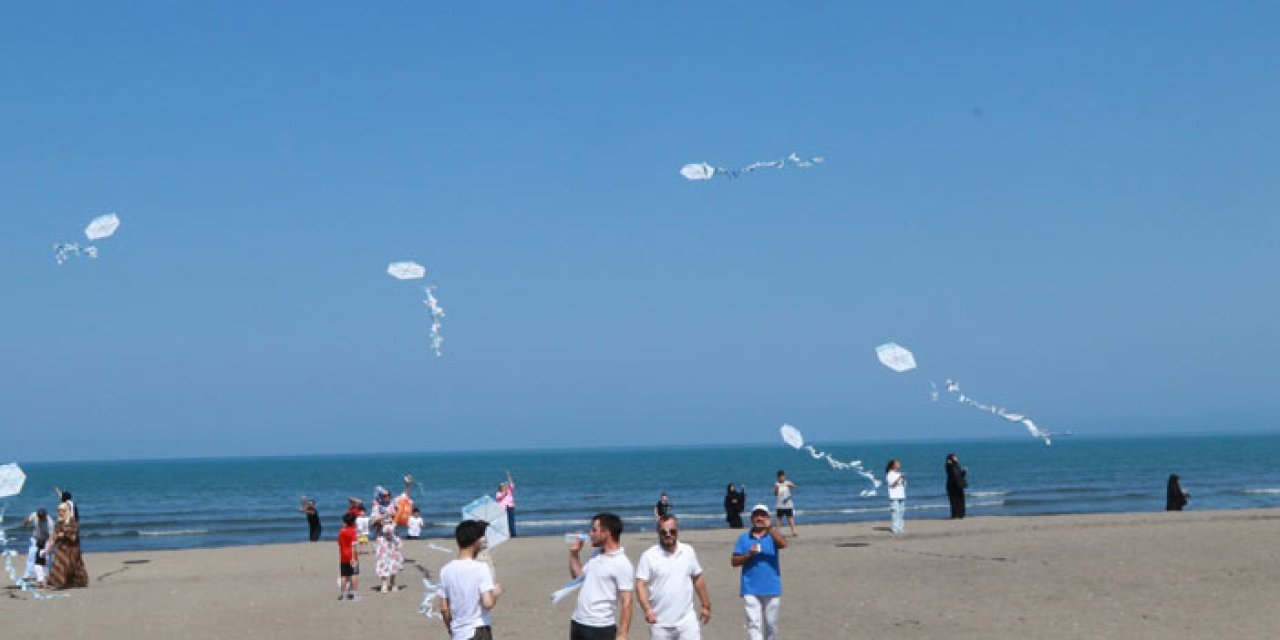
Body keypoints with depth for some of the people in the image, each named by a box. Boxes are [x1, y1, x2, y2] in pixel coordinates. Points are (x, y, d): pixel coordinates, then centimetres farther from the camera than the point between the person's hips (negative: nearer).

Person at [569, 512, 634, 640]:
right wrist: (573, 553, 10)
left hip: (600, 628, -9)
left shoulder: (622, 564, -15)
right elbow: (578, 577, 23)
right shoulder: (595, 555, 10)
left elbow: (626, 602, -17)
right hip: (578, 623, 9)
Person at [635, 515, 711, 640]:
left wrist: (706, 606, 15)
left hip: (687, 620, 2)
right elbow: (641, 585, -12)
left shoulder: (688, 552, 5)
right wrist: (647, 609, -26)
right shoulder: (649, 556, -6)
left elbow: (698, 579, 14)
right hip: (660, 623, -2)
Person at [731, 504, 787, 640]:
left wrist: (770, 528, -34)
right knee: (754, 624, -9)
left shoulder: (773, 535, 4)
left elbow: (783, 544, -20)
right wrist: (749, 555, -13)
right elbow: (734, 562, 5)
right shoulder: (743, 538, 7)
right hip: (750, 590, 0)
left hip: (772, 589, 0)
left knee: (771, 624, 11)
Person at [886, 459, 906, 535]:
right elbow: (892, 484, -13)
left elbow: (904, 485, 17)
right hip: (894, 497, -6)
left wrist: (903, 480, -2)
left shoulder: (900, 474, 17)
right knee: (895, 512, -10)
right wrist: (898, 479, -22)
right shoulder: (890, 474, -3)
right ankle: (895, 529, -10)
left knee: (901, 512, 3)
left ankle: (899, 528, 6)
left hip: (901, 496, 7)